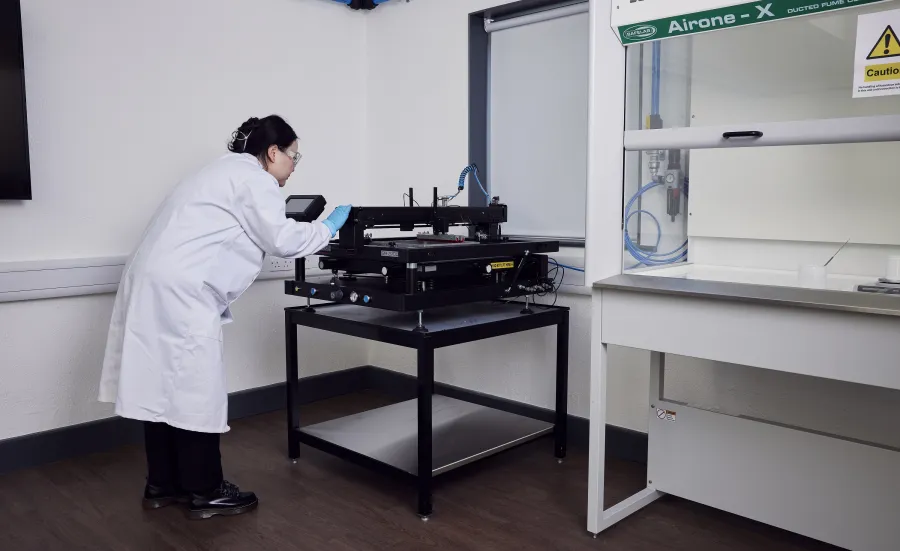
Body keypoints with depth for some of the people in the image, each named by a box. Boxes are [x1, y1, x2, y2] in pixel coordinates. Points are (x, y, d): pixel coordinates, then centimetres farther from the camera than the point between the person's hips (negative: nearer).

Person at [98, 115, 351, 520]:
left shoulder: (228, 171, 24)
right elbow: (282, 240, -10)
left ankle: (162, 485, 23)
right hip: (178, 291, -10)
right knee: (195, 389, -3)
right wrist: (329, 227, 2)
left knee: (166, 385, 13)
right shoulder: (254, 179, -7)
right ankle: (205, 492, 7)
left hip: (159, 287, 10)